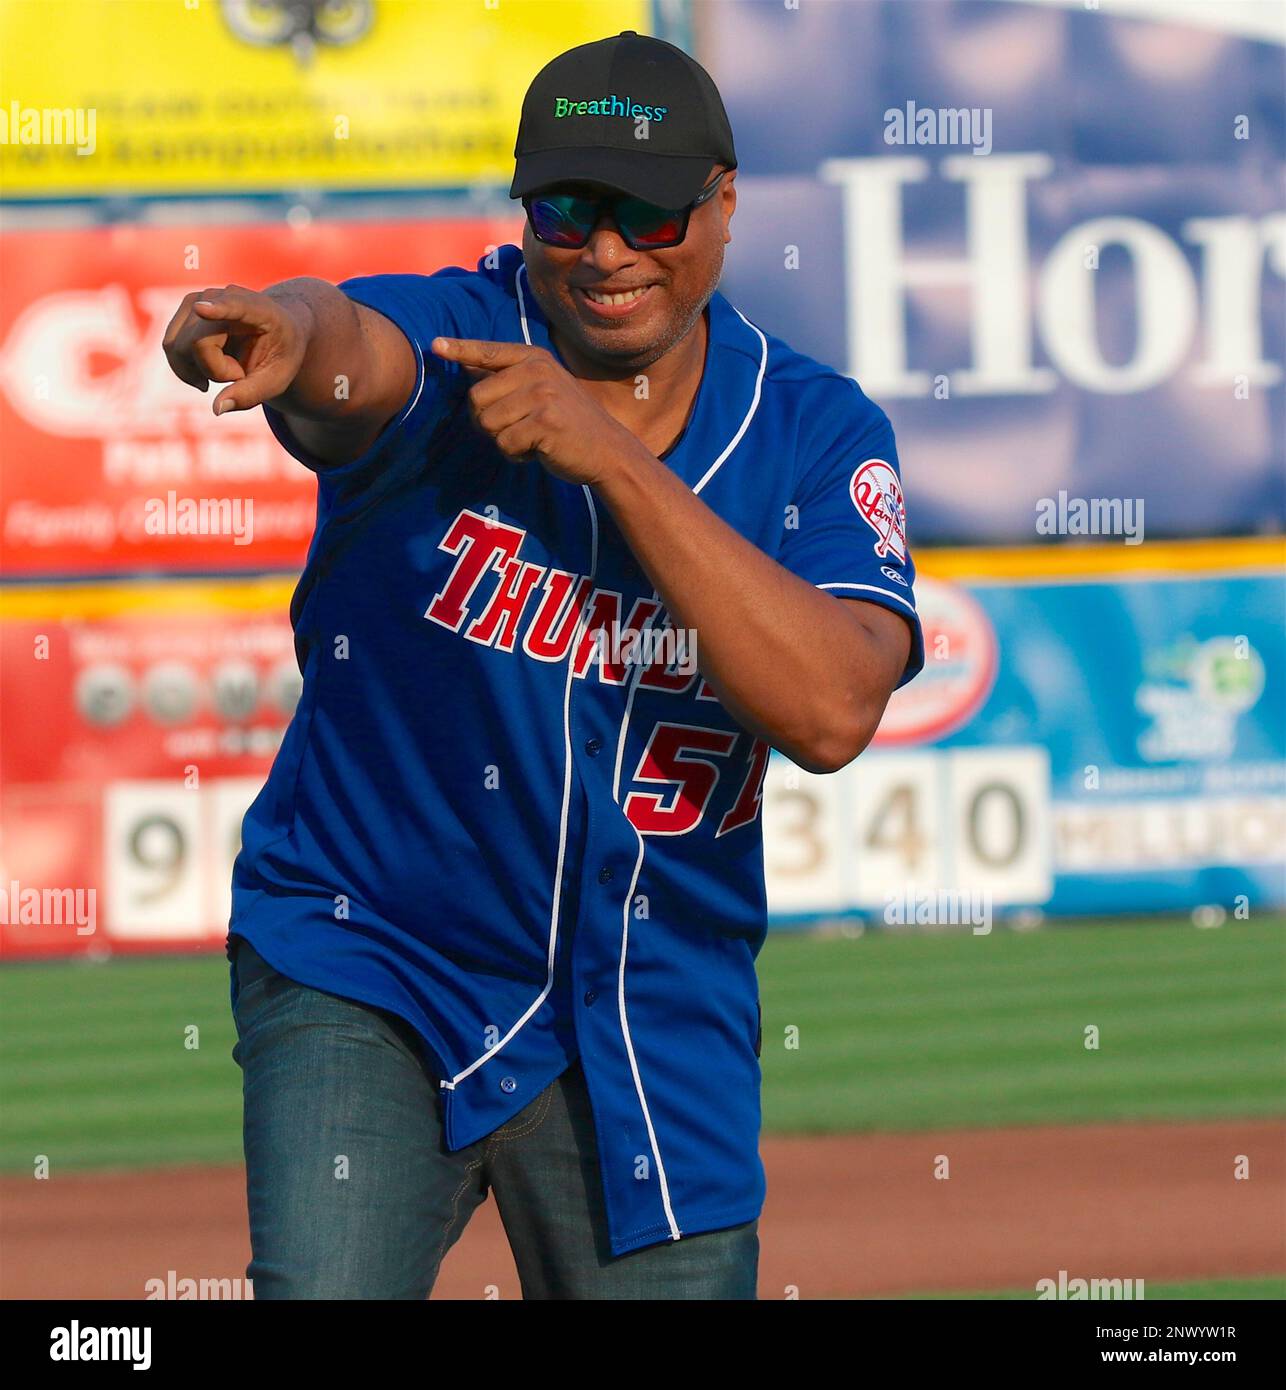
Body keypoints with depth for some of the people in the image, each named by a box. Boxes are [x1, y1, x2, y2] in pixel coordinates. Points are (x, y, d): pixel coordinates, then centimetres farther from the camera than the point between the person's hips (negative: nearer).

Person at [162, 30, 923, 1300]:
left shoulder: (817, 435, -4)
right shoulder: (450, 341, -10)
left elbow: (832, 712, -20)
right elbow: (353, 347, -36)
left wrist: (616, 459, -26)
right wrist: (287, 331, -62)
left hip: (654, 1019, 3)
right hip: (369, 974, -2)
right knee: (326, 1288, -20)